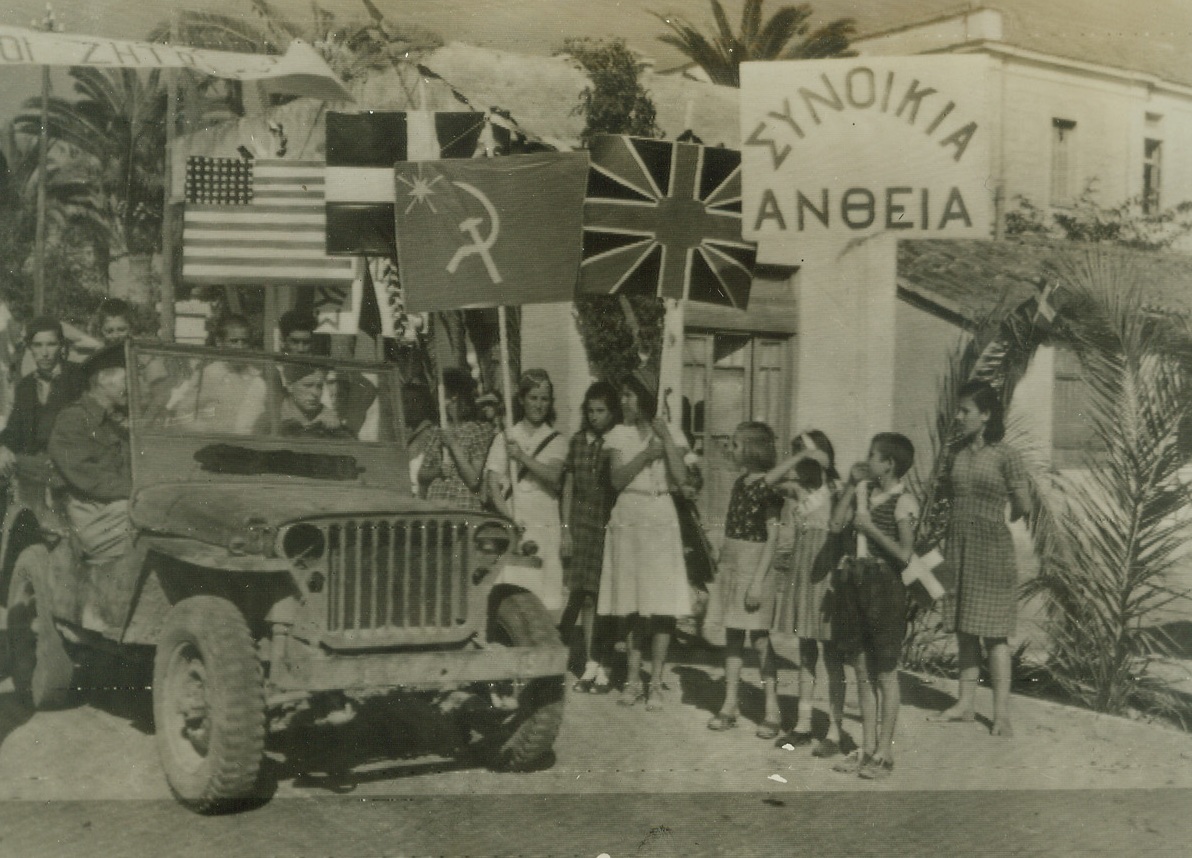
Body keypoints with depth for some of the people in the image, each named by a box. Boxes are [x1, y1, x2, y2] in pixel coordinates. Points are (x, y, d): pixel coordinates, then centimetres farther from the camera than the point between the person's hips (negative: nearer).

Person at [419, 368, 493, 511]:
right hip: (434, 507, 4)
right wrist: (436, 471, -6)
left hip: (465, 508, -4)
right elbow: (421, 477, 15)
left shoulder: (479, 430, -2)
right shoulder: (435, 432, 12)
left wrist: (454, 445, -11)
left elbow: (473, 480, -9)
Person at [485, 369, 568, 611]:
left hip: (544, 521, 1)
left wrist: (523, 457, -16)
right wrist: (509, 520, -11)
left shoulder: (556, 441, 12)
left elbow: (553, 475, -6)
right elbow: (493, 486, 2)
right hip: (512, 521, -1)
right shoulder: (506, 437, 9)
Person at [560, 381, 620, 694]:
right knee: (586, 595, 2)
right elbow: (568, 486, 13)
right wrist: (566, 528, 9)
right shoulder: (578, 440, 11)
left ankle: (606, 667, 3)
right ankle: (591, 665, 8)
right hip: (582, 524, 3)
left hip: (610, 525, -3)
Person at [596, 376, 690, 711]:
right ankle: (633, 678, 12)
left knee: (662, 604, -3)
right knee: (633, 604, 3)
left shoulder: (666, 433, 5)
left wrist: (666, 438, -10)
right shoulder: (618, 435, 5)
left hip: (660, 520, -1)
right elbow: (617, 479, -5)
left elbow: (680, 477, -6)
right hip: (628, 519, 1)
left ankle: (656, 682, 4)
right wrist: (645, 455, -15)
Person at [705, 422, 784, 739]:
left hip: (755, 566, -8)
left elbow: (773, 536, -14)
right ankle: (730, 705, 14)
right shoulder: (740, 483, 12)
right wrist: (722, 564, 15)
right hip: (731, 565, 8)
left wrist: (758, 580, -18)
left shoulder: (768, 487, -12)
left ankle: (772, 710, 2)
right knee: (732, 635, 9)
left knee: (759, 638, -4)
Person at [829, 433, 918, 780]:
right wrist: (851, 484, 2)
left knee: (884, 673, 2)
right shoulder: (865, 490, 10)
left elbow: (905, 554, -13)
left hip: (884, 585, -7)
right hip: (855, 581, 7)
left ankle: (884, 753, 9)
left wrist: (871, 528, -16)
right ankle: (866, 747, 19)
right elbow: (837, 523, 3)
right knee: (862, 670, 11)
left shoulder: (903, 501, -10)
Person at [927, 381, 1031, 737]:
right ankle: (965, 704, 18)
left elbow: (1023, 506, -3)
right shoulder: (960, 453, 9)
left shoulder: (1004, 455, -8)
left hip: (991, 547, -6)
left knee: (993, 633, -3)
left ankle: (1001, 713, 2)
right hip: (958, 547, 6)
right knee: (965, 631, 11)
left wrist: (992, 525, 10)